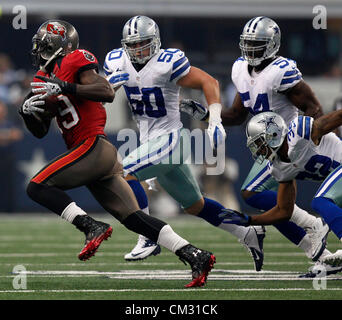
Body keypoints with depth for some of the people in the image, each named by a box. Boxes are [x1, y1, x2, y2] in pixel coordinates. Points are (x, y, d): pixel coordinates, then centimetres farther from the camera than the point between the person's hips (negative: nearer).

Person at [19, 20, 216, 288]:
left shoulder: (74, 61, -3)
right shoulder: (45, 78, 23)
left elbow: (107, 93, -17)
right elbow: (41, 131, 24)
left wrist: (65, 87, -20)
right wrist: (28, 112, 4)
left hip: (93, 146, -9)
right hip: (102, 156, 9)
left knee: (37, 187, -12)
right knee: (134, 218, 1)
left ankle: (92, 227, -20)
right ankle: (195, 256, -3)